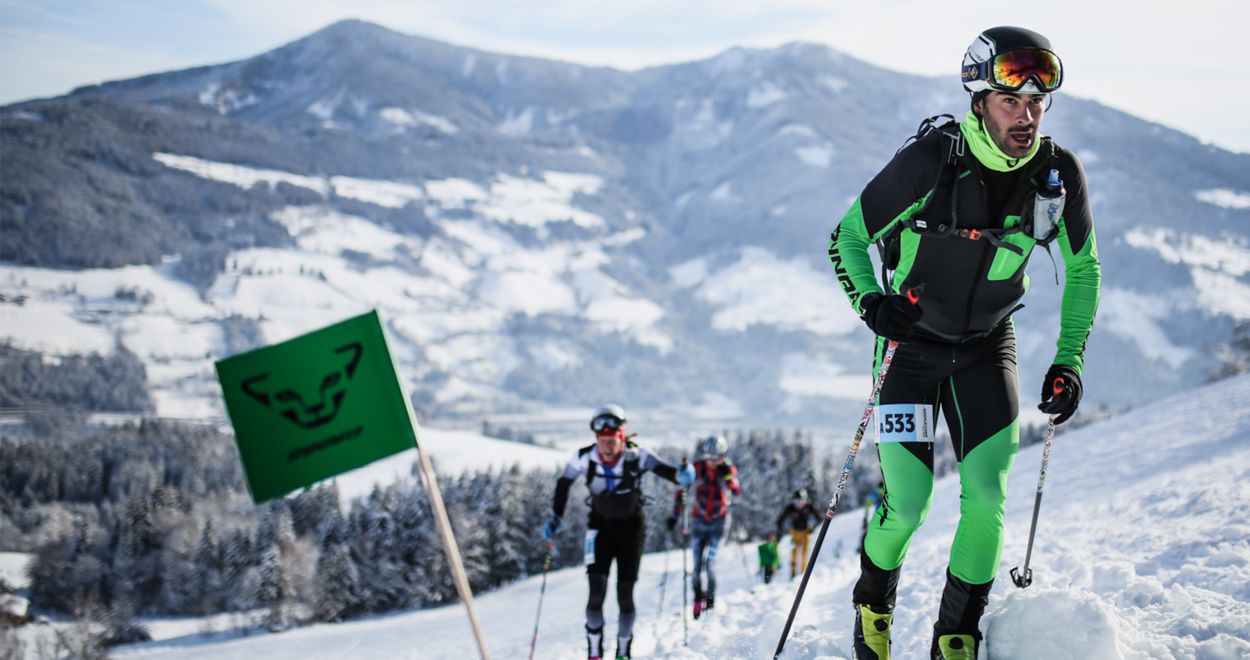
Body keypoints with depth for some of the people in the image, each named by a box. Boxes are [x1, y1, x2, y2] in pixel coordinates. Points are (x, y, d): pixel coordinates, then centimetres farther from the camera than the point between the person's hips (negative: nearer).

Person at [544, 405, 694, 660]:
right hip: (600, 526, 1)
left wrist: (681, 474, -61)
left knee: (625, 595, -2)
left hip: (631, 526, -1)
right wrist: (555, 518, -2)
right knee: (596, 592, -14)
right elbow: (563, 484, -1)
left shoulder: (636, 456, -25)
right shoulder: (584, 458, -18)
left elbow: (662, 469, -40)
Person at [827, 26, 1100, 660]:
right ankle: (873, 598, 23)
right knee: (908, 503, -9)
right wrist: (872, 303, -30)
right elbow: (845, 240, -12)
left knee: (987, 497, -10)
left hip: (986, 348, 3)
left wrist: (1069, 362, -3)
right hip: (911, 344, -3)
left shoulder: (1059, 174, -14)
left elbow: (1084, 269, 4)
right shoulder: (927, 163, -24)